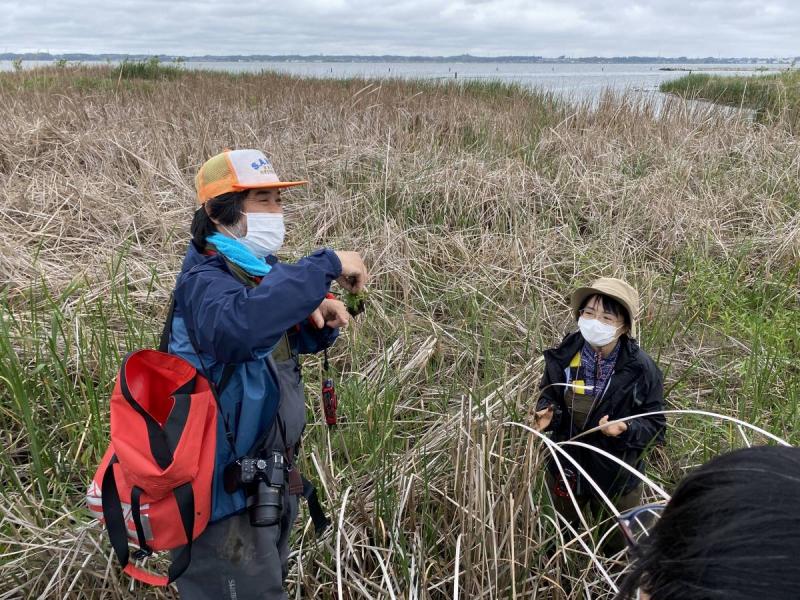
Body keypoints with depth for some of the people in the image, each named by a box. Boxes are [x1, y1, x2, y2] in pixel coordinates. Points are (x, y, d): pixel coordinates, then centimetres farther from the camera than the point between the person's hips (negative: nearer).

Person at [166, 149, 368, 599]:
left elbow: (296, 338, 16)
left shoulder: (263, 271, 4)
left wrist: (319, 317, -7)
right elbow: (237, 323, -46)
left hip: (272, 477, 9)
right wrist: (326, 265, -38)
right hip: (230, 493, -9)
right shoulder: (205, 280, -21)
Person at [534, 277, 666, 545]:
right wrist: (547, 413, -21)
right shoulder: (563, 355, -16)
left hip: (617, 475, -2)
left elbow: (654, 427, -15)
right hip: (566, 469, 2)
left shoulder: (641, 369, -22)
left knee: (617, 548, 26)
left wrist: (625, 429, -34)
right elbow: (548, 395, 1)